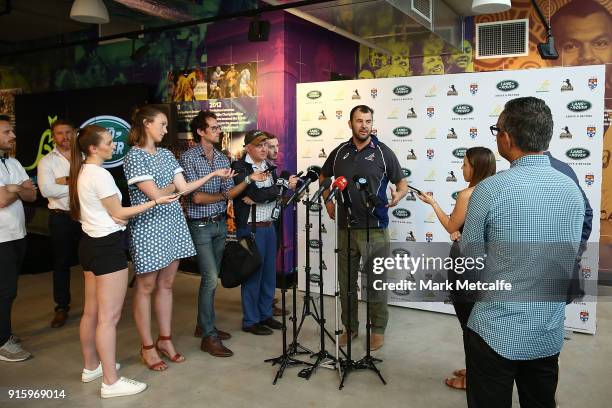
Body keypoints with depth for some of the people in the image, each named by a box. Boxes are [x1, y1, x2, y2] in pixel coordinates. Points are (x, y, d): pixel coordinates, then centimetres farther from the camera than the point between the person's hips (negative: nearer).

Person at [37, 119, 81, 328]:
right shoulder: (46, 161, 2)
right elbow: (47, 190, -13)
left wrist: (67, 181, -18)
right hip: (61, 218, 0)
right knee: (62, 263, 9)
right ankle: (62, 307, 20)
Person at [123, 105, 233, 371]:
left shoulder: (166, 154, 13)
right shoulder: (134, 157, -10)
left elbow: (184, 189, 6)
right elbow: (156, 195, -16)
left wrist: (213, 174, -1)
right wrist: (171, 185, 1)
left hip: (172, 225, 7)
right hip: (148, 227, -7)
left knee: (166, 284, 12)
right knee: (146, 287, 3)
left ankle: (165, 340, 23)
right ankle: (147, 347, 14)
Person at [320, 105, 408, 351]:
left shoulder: (383, 152, -2)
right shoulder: (339, 152, 7)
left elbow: (402, 183, 3)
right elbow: (323, 177, 22)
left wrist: (398, 196, -19)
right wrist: (328, 203, 10)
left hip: (375, 228, -3)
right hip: (345, 227, 4)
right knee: (345, 280, 11)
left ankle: (378, 329, 18)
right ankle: (350, 327, 26)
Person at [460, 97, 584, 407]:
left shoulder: (490, 189, -18)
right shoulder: (572, 190, -1)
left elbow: (470, 257, -9)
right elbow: (568, 257, 10)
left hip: (496, 334, -5)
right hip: (549, 337, 5)